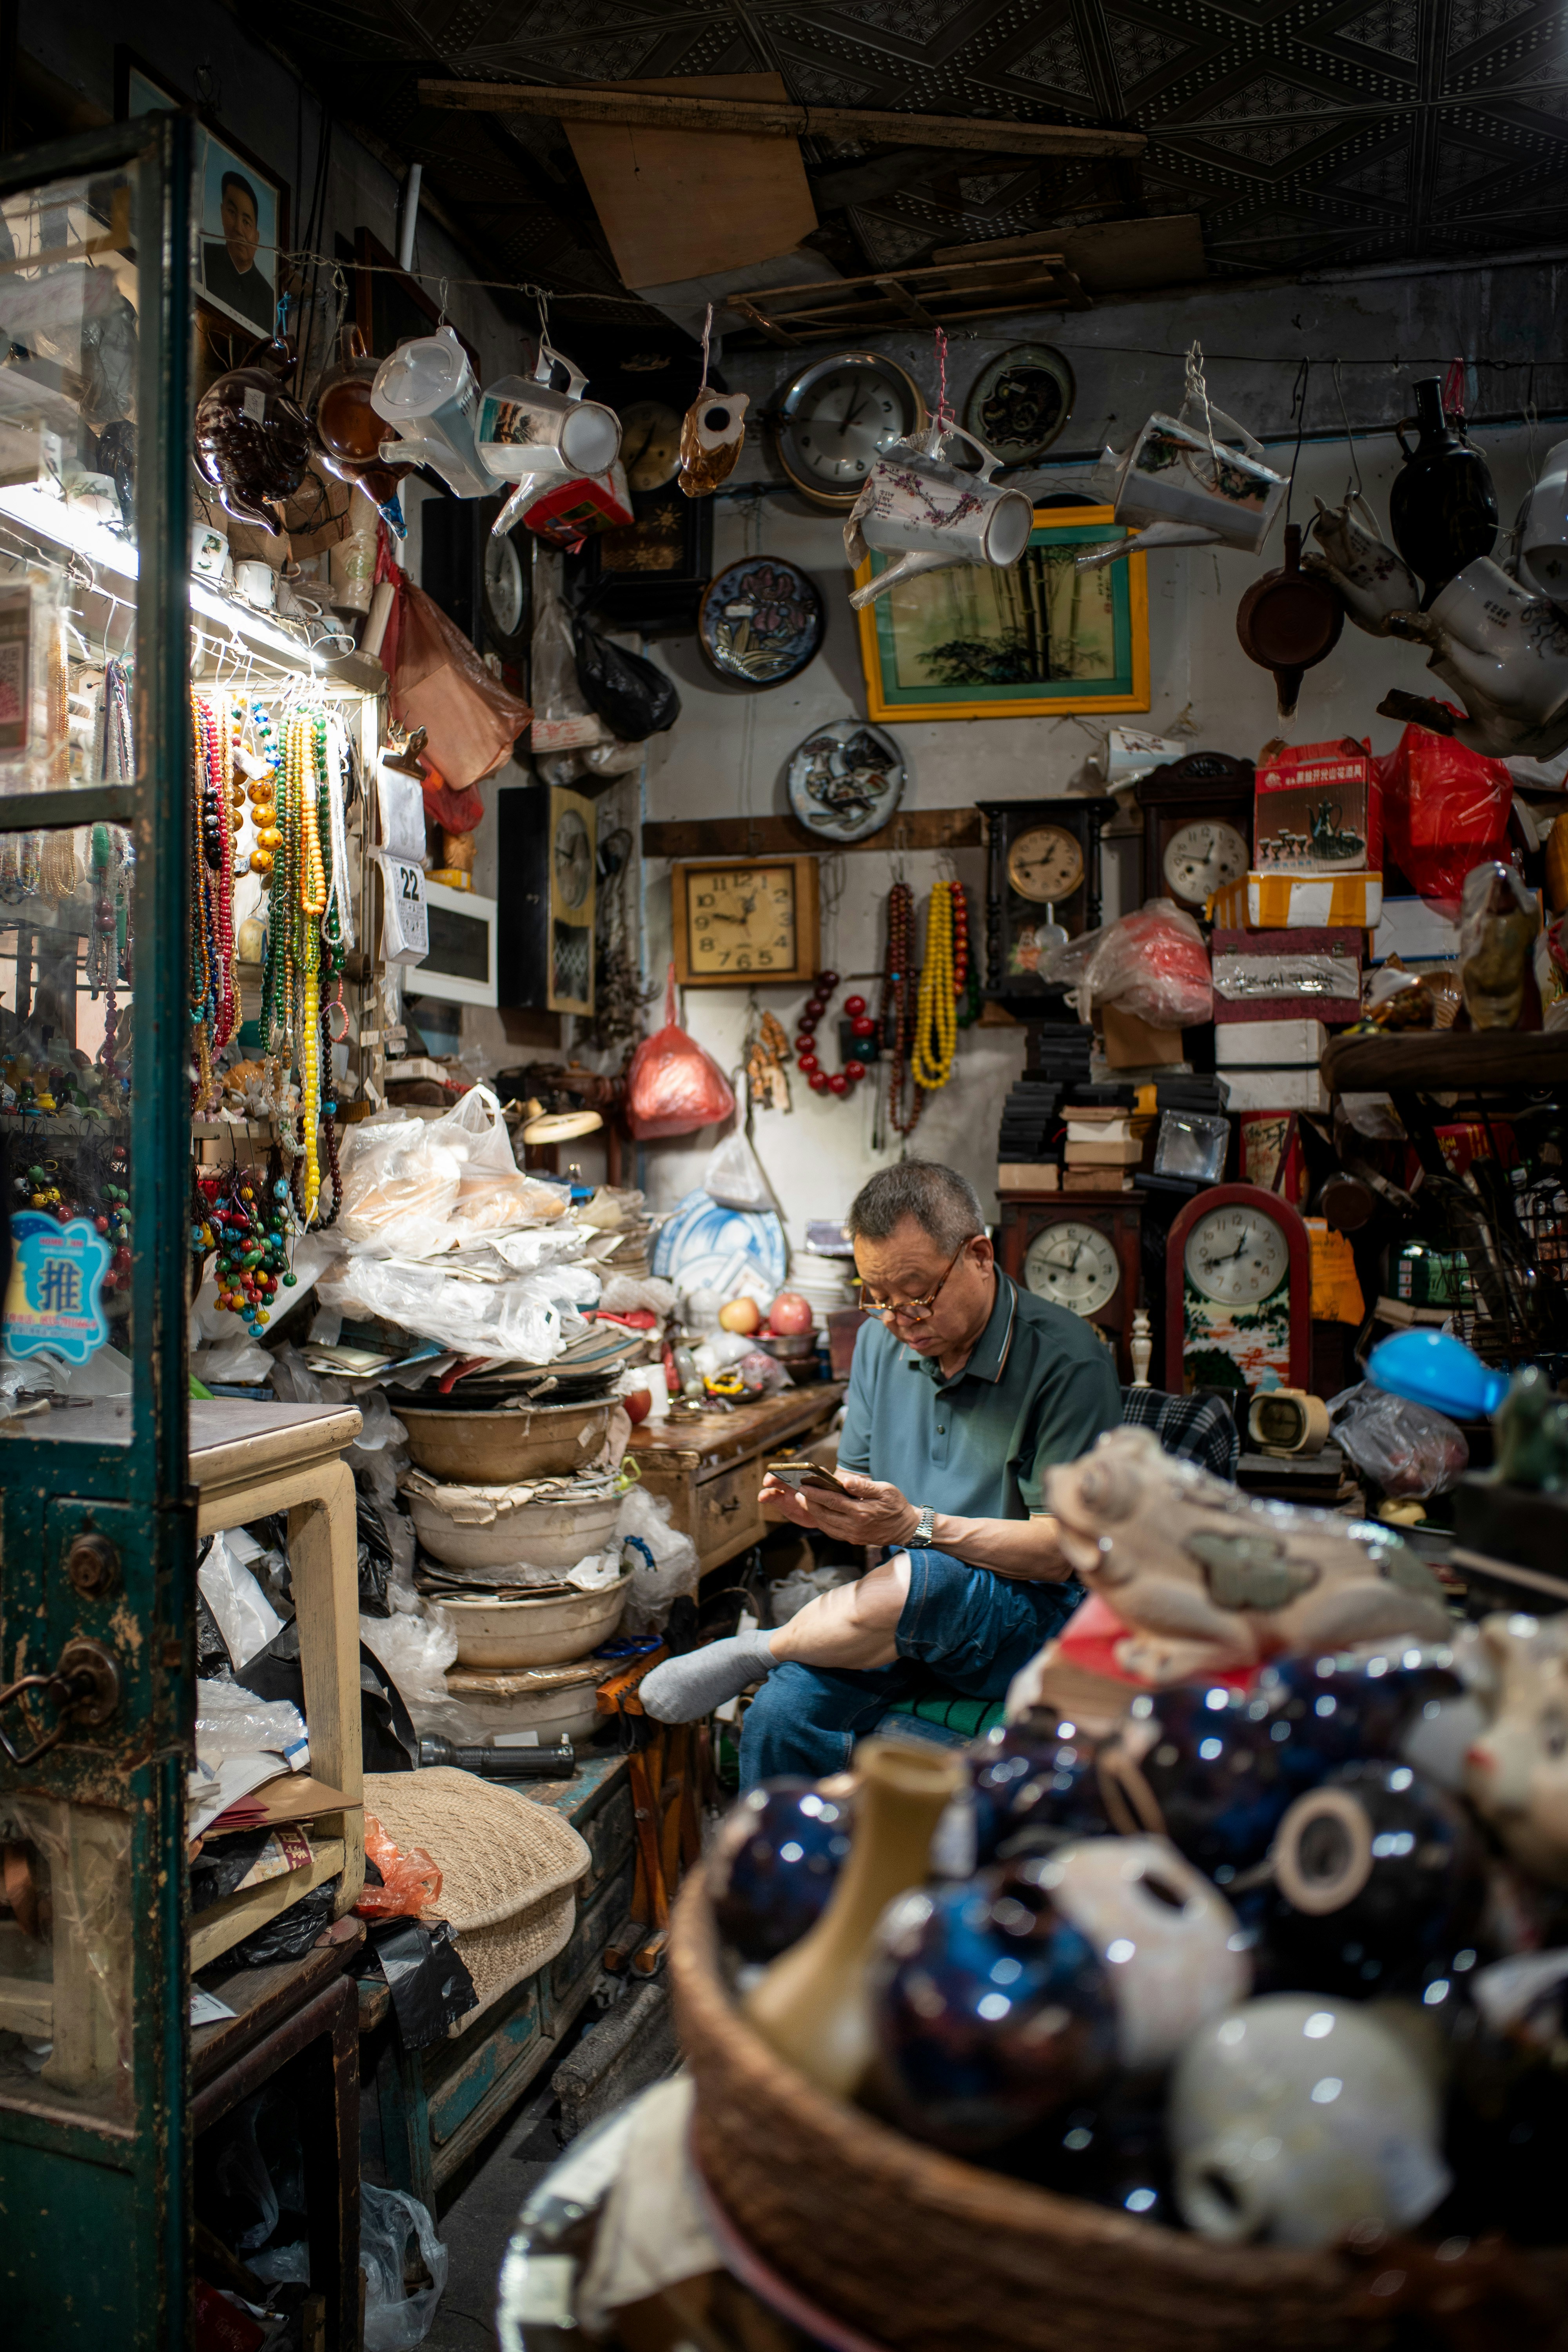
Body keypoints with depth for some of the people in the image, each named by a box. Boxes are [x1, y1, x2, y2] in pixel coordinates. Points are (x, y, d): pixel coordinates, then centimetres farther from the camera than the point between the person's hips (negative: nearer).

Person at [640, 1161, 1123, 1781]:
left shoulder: (1068, 1361, -14)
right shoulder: (881, 1340, 6)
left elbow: (1060, 1552, -15)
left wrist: (916, 1526, -26)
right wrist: (820, 1507, -11)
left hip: (1036, 1619, -4)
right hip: (912, 1611, 5)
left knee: (916, 1583, -36)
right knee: (779, 1716, -24)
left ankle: (754, 1651, -10)